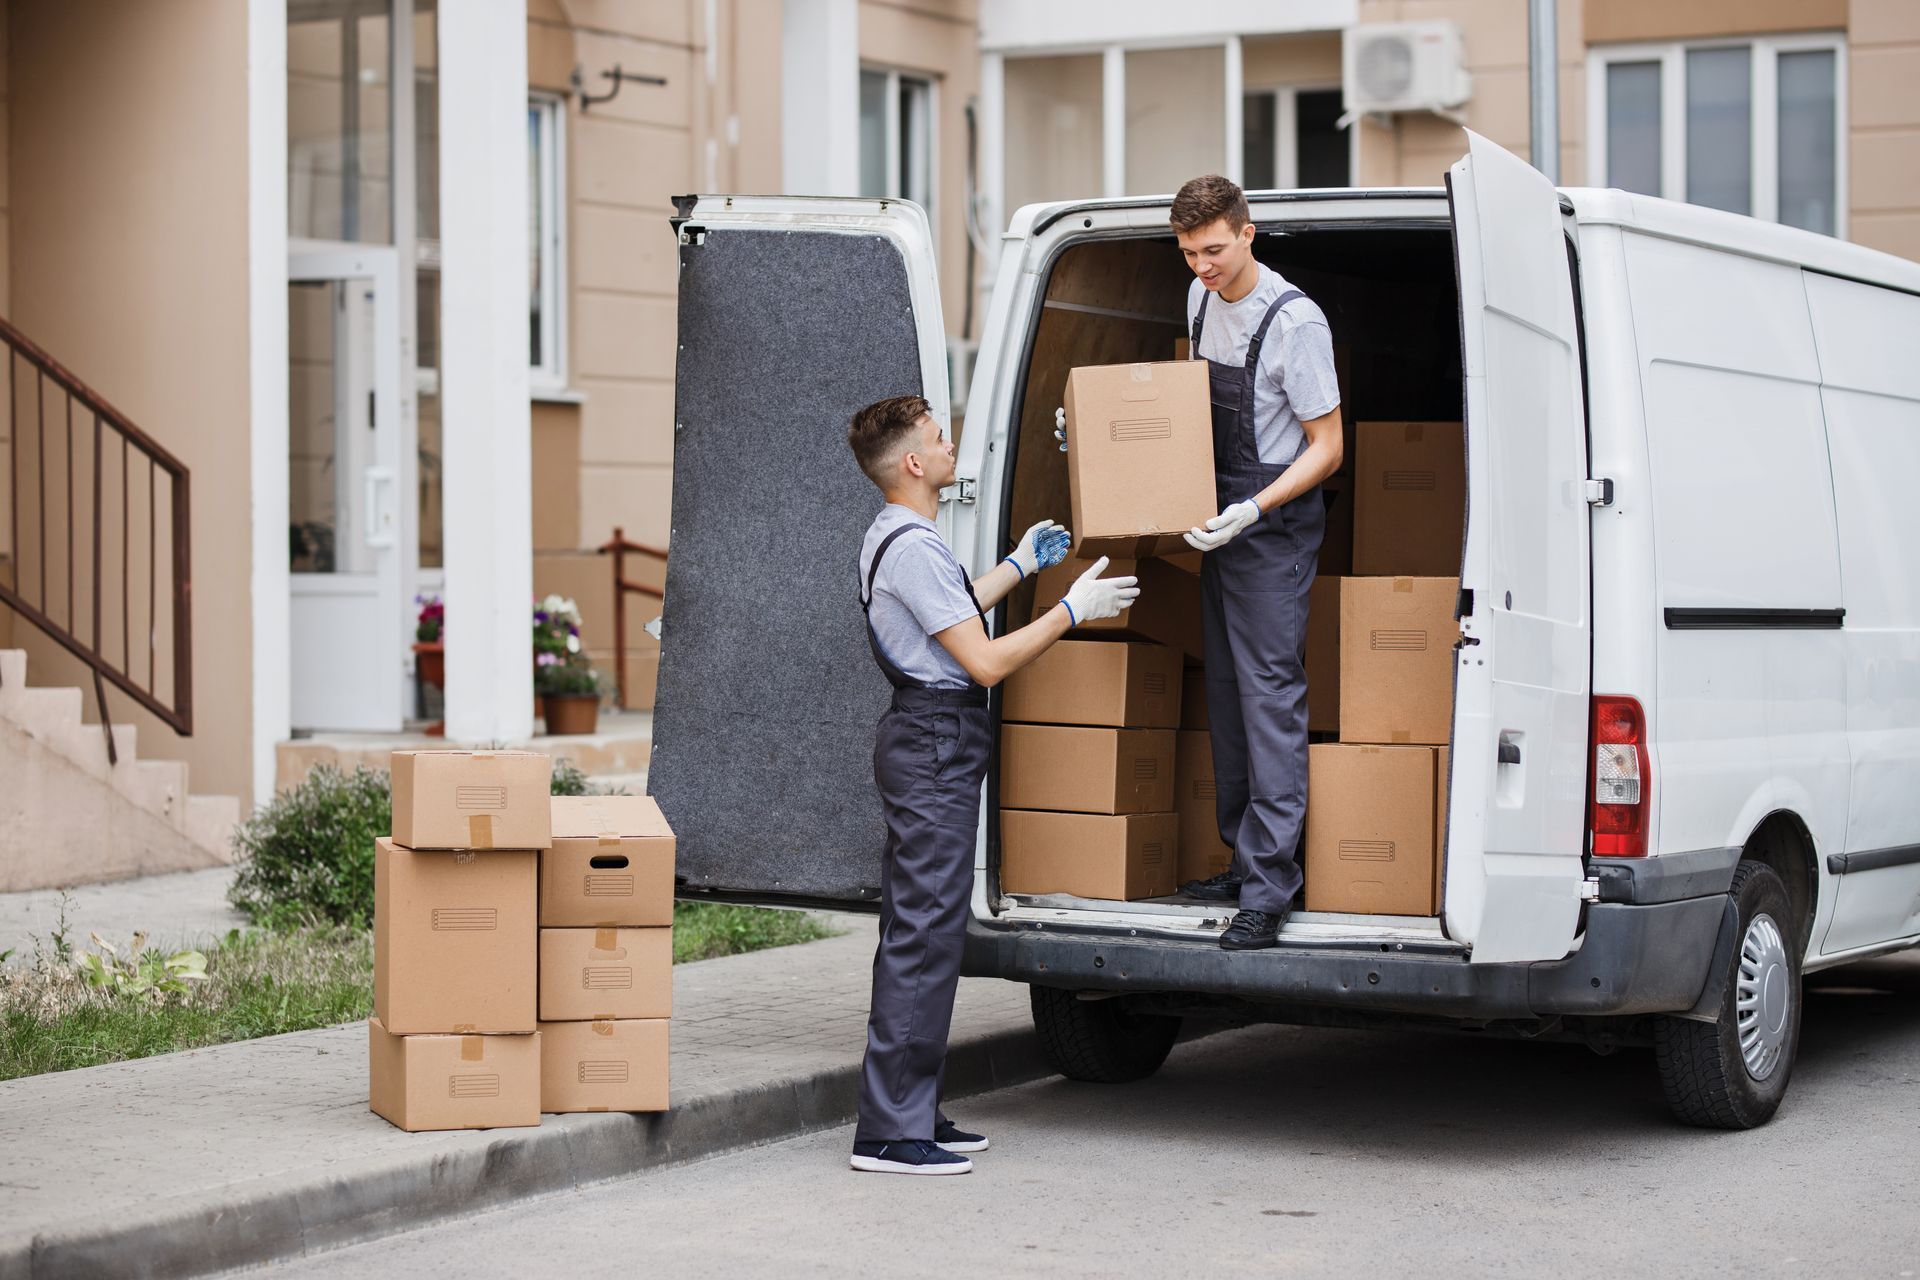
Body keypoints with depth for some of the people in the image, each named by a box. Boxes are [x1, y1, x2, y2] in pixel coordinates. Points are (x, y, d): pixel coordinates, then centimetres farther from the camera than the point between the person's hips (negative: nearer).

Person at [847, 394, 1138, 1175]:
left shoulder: (890, 538, 15)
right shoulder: (914, 547, -18)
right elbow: (986, 661, -20)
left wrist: (1020, 567, 38)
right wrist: (1072, 610, -12)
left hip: (923, 741, 11)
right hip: (936, 747, -11)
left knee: (916, 931, 13)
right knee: (924, 934, -10)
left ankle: (911, 1112, 19)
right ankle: (889, 1132, -9)